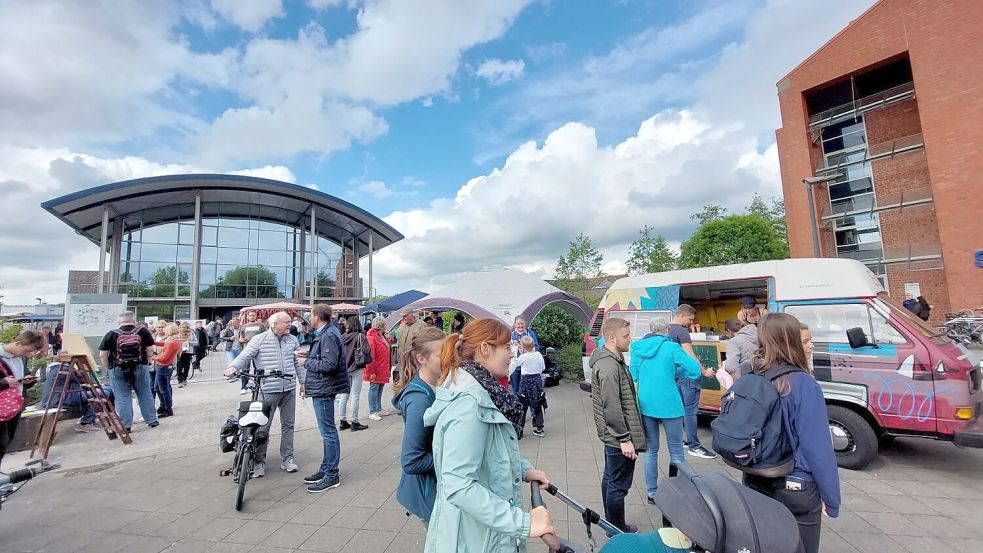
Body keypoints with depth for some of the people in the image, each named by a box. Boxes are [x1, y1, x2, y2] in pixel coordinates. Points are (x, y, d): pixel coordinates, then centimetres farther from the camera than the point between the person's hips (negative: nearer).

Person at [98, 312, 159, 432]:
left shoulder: (111, 334, -2)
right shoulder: (143, 331, -2)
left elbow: (102, 355, -2)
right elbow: (150, 349, -2)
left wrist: (108, 367, 12)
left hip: (118, 370, -1)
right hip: (140, 368, 1)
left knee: (123, 398, 7)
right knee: (145, 396, 12)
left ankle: (126, 426, 11)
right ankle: (152, 420, 20)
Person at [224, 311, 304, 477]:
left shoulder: (292, 340, 9)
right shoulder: (259, 339, -5)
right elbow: (245, 356, -7)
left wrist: (303, 381, 14)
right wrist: (233, 367, -26)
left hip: (289, 389, 4)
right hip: (269, 390, -4)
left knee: (288, 425, 12)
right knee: (263, 426, 2)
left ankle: (287, 459, 24)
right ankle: (259, 461, 19)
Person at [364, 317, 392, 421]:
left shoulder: (382, 337, 12)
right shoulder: (372, 338, -18)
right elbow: (371, 356, -21)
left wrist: (388, 368, 17)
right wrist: (372, 371, -21)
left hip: (383, 369, 9)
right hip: (376, 370, -9)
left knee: (380, 388, 15)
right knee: (374, 388, 0)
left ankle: (378, 409, 26)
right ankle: (372, 412, 9)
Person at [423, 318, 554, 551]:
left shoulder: (480, 392, 3)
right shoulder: (469, 401, -28)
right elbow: (459, 486, -32)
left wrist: (524, 469, 5)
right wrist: (522, 522, -31)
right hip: (474, 537, -9)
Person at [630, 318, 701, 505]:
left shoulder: (637, 349, 3)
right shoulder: (671, 347, -8)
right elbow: (695, 370, -9)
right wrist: (675, 371, 8)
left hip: (645, 405, 4)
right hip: (669, 405, -3)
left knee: (651, 450, 15)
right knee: (676, 451, 12)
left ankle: (652, 493, 22)